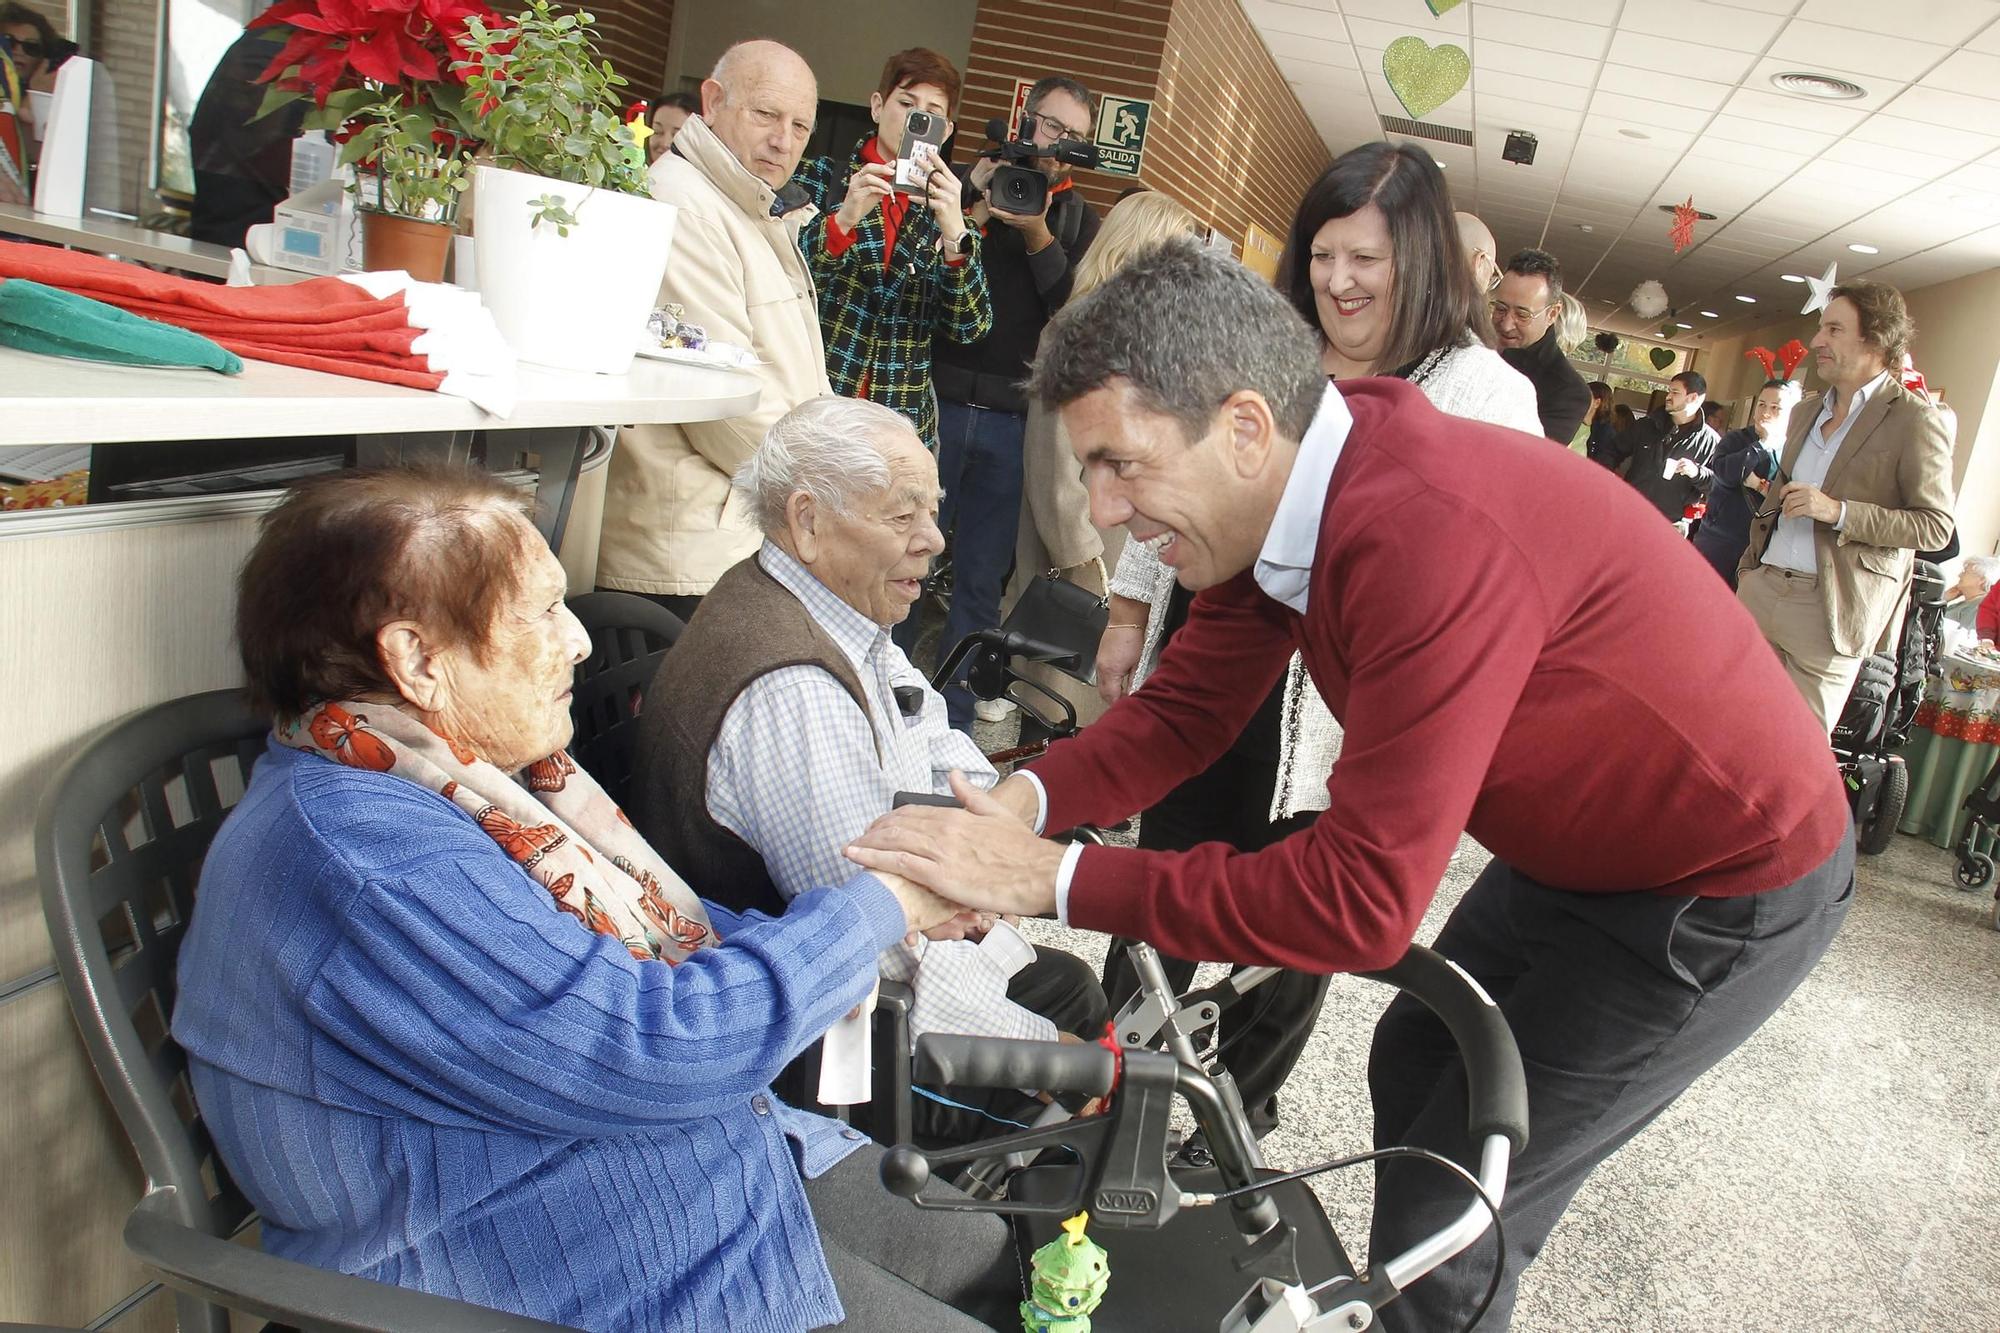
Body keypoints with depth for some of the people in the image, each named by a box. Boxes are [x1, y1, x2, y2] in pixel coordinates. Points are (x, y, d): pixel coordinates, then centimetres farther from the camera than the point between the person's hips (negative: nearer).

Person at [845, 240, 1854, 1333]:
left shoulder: (1435, 539, -39)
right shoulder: (1275, 490, -10)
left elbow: (1362, 899, -37)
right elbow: (1184, 710, -4)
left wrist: (1053, 877, -34)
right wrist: (1022, 802, -22)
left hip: (1729, 888, -8)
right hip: (1577, 843, 8)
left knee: (1450, 1213, -3)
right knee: (1413, 1073, 21)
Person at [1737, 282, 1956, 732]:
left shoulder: (1915, 420, -6)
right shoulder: (1806, 413, 17)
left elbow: (1936, 526, -10)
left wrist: (1837, 511, -20)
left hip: (1829, 606, -6)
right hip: (1761, 588, 6)